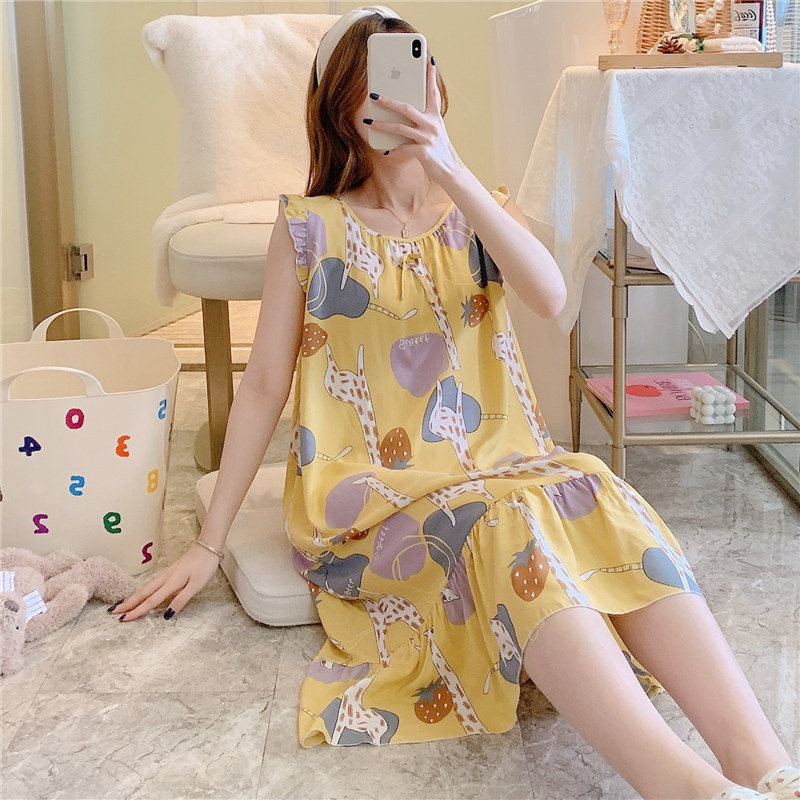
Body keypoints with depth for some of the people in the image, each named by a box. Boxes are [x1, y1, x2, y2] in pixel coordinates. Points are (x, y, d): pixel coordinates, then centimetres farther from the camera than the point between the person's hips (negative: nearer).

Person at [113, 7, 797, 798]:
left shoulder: (481, 213, 13)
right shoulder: (310, 226, 6)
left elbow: (550, 296, -10)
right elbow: (263, 384, 5)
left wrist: (447, 169, -20)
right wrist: (208, 544, 2)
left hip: (492, 466, 3)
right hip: (367, 491, -3)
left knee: (600, 500, -29)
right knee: (502, 528, -35)